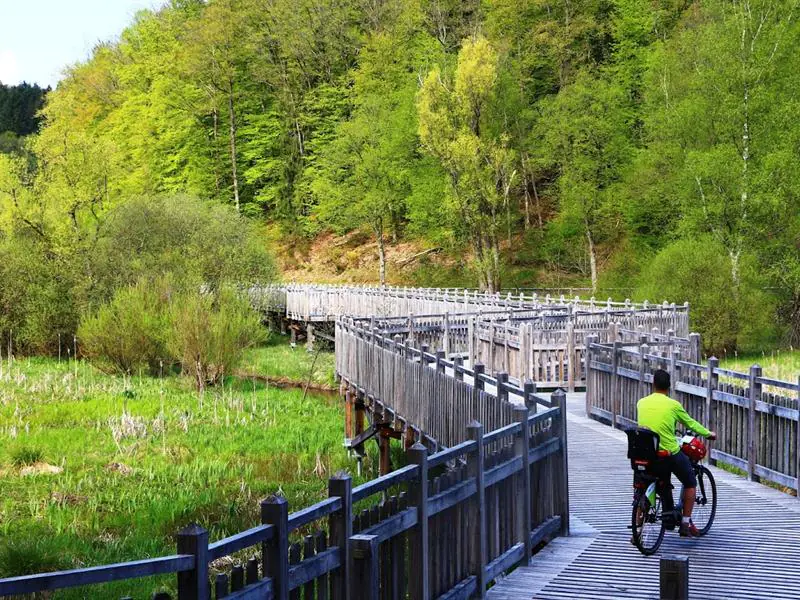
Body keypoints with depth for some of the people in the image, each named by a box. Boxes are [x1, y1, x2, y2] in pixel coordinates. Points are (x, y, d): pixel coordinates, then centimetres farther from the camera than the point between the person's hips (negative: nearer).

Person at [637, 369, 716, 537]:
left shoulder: (641, 403, 3)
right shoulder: (673, 405, -6)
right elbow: (691, 424, 7)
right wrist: (708, 433, 25)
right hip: (670, 454, -3)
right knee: (690, 483, 21)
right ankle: (686, 524, 20)